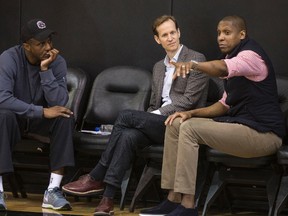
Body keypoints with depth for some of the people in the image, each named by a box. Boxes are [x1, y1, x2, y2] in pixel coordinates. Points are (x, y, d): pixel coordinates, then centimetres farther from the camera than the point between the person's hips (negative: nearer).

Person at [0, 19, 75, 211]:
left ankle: (53, 191, -29)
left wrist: (45, 69, -29)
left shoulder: (57, 62, -10)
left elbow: (59, 103, -21)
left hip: (41, 123, 3)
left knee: (66, 118, -28)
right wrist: (42, 111, -35)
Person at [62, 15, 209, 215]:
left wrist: (158, 115, -13)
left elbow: (189, 99, -11)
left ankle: (96, 178, -15)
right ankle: (108, 199, -34)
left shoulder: (196, 59, -1)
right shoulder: (159, 67, 23)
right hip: (159, 124, 6)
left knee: (125, 116, -23)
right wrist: (146, 121, 2)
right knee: (129, 135, -28)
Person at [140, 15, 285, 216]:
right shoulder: (235, 57, 17)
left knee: (191, 129, -23)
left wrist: (193, 64, -56)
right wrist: (191, 113, 4)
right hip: (242, 122, 10)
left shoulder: (251, 55, -13)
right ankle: (174, 199, 0)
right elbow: (225, 105, 19)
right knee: (176, 125, 4)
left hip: (262, 132, -10)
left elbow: (223, 68, -37)